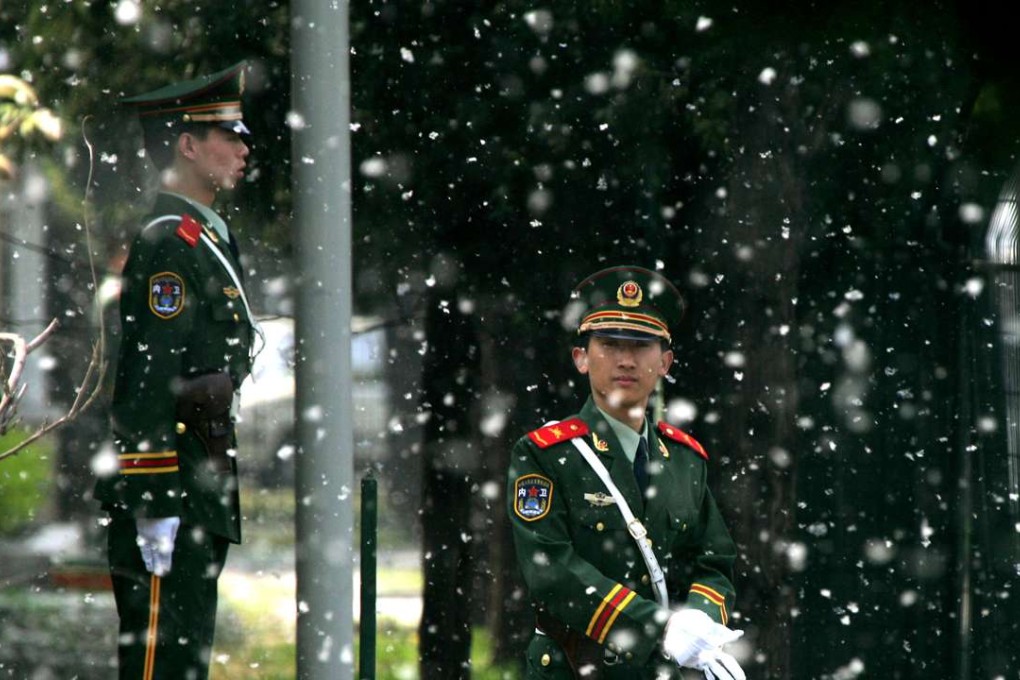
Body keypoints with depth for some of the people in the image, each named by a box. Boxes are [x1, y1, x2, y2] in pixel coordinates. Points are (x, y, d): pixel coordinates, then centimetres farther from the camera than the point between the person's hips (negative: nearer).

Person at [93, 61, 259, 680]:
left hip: (202, 501, 10)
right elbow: (147, 377, -18)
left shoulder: (208, 239, 20)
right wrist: (156, 506, -22)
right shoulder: (168, 244, -12)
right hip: (172, 492, -10)